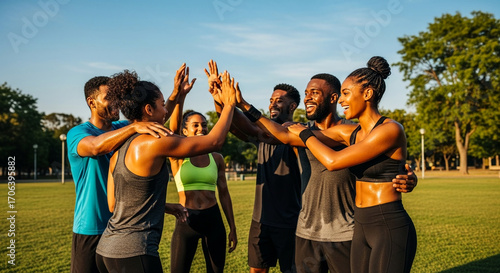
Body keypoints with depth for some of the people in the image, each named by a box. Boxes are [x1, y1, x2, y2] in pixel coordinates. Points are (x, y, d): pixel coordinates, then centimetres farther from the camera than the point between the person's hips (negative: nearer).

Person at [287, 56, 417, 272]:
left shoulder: (390, 130, -16)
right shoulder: (349, 132, 7)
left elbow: (333, 161, -19)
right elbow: (289, 137, 9)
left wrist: (304, 133, -4)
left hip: (390, 229, -7)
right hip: (362, 228, 8)